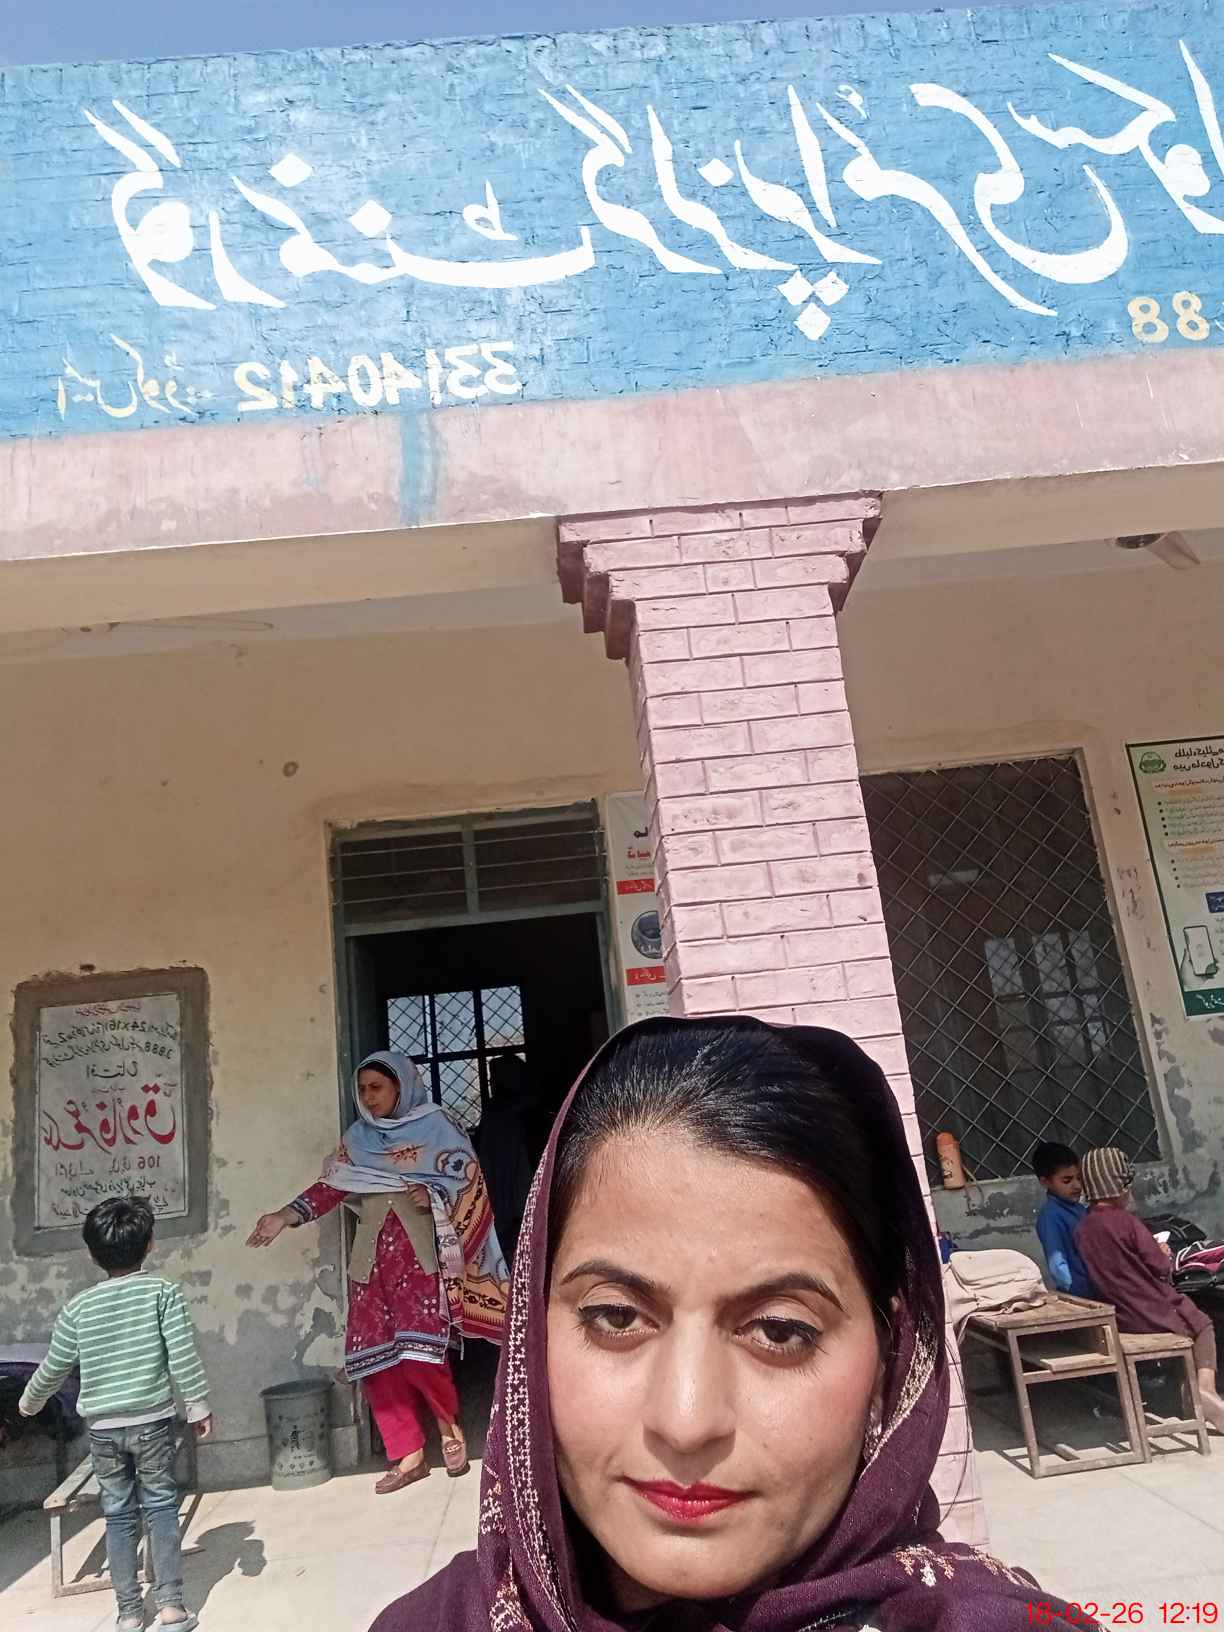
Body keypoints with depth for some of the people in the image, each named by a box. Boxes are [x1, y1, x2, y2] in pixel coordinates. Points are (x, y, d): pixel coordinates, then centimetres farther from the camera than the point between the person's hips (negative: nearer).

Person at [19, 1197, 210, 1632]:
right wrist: (198, 1407, -3)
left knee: (119, 1515, 13)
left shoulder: (79, 1306, -1)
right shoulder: (162, 1291, -9)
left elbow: (54, 1367, 8)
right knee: (161, 1507, 8)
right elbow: (183, 1355, -12)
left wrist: (30, 1402, 28)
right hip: (152, 1420, -2)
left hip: (102, 1427, 2)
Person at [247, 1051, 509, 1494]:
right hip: (373, 1254, 5)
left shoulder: (433, 1125, 2)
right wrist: (286, 1216, -1)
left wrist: (431, 1194, -16)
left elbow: (467, 1175, 0)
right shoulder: (358, 1137, 14)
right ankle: (408, 1455, 10)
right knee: (378, 1356, 0)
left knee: (419, 1349, -14)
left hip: (417, 1249, -5)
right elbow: (331, 1185, 9)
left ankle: (449, 1425, 12)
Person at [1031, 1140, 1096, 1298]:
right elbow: (1057, 1265, -19)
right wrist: (1077, 1292, -21)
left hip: (1097, 1291, 8)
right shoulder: (1051, 1215, -16)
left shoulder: (1079, 1208, 9)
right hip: (1078, 1295, -8)